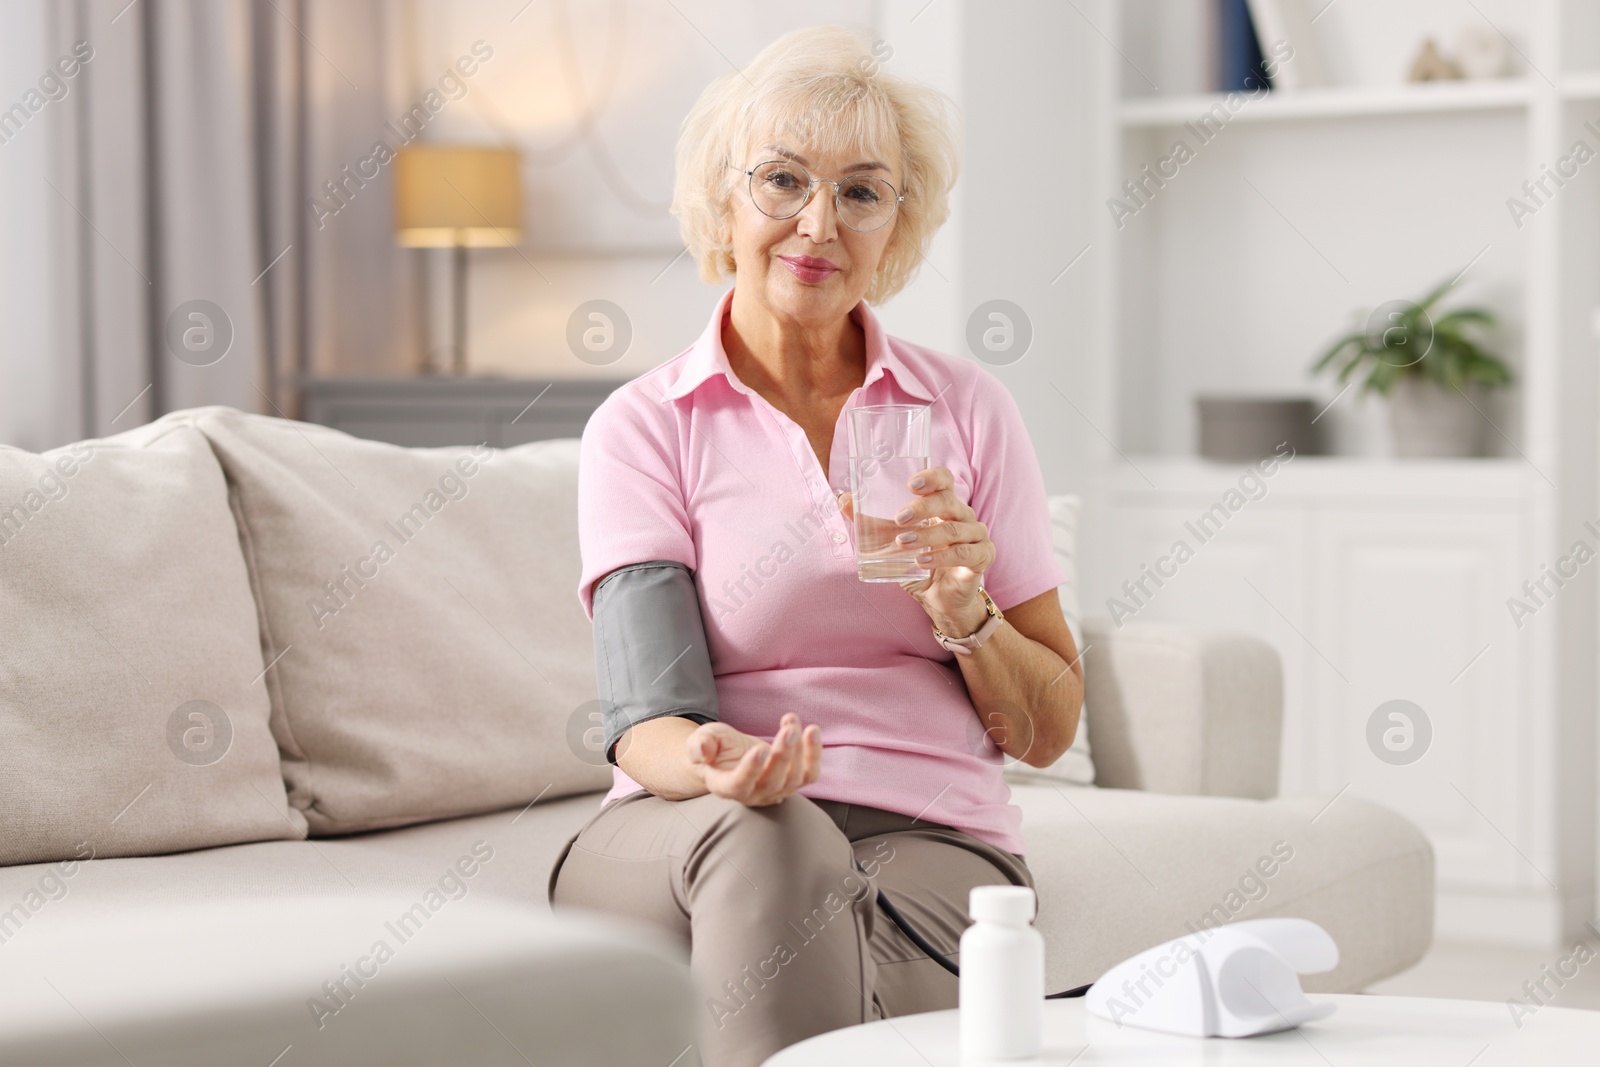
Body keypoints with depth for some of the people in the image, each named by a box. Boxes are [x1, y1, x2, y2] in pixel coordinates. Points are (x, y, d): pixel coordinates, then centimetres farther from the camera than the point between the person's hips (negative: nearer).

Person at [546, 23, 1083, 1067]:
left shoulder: (968, 409, 11)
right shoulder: (643, 427, 5)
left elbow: (1048, 730, 13)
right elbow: (643, 722, -7)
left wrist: (965, 615, -9)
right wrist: (711, 765, -32)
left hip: (929, 835, 1)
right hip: (691, 831, 0)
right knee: (763, 840, -37)